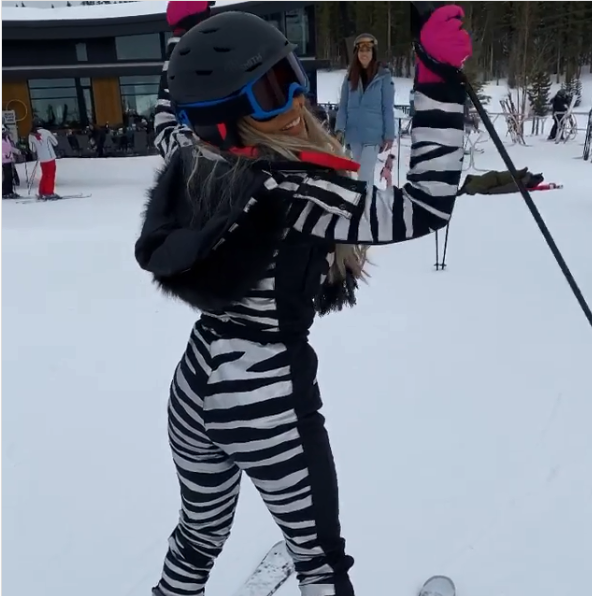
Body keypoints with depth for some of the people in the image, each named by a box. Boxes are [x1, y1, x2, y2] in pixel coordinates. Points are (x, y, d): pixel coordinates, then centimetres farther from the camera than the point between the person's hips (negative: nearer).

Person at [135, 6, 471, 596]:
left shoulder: (190, 160, -5)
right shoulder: (292, 194, -27)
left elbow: (174, 115, 19)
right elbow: (425, 207, -26)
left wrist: (187, 33, 23)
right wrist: (438, 80, -25)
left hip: (196, 384, 7)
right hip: (269, 398, -7)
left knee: (198, 536, 30)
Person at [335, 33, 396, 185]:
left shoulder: (383, 77, -4)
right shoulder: (350, 77, 5)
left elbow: (388, 109, -3)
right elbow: (343, 106, 5)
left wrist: (389, 135, -4)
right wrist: (340, 129, -7)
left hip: (373, 134, -4)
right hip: (354, 134, 4)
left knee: (365, 173, -11)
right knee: (361, 172, 15)